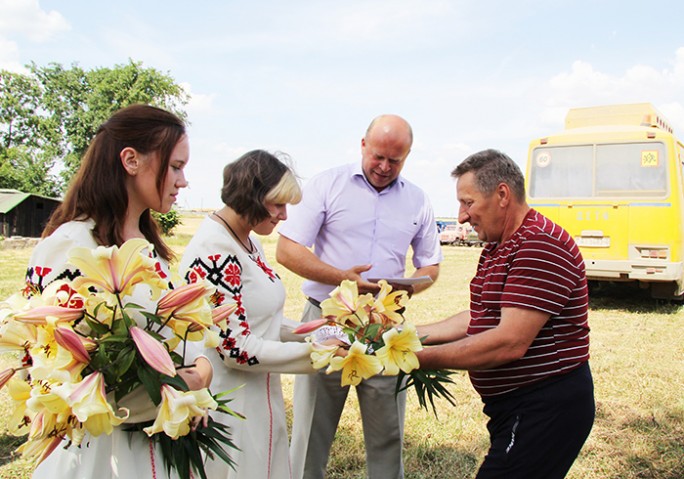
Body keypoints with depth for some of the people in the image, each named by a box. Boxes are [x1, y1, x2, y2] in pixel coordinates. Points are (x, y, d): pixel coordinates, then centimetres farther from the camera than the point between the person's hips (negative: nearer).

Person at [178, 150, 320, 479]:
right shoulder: (214, 252, -23)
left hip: (258, 399, 9)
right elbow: (235, 347, -24)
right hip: (228, 403, -9)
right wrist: (313, 353, -18)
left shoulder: (248, 243, 6)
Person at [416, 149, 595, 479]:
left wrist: (422, 358, -22)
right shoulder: (497, 248, 14)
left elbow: (509, 343, -27)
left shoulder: (540, 246, -21)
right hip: (514, 405, 10)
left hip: (546, 410, -10)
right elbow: (479, 319, 16)